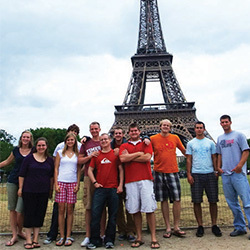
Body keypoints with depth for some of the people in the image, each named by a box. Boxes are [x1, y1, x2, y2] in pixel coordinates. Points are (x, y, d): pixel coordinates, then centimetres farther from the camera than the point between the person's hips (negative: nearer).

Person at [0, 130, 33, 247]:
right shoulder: (16, 150, 8)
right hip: (13, 181, 3)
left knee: (20, 210, -8)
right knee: (12, 208, 6)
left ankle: (20, 231, 20)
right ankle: (14, 235, 18)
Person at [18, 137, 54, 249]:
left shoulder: (50, 160, 8)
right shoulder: (29, 158, 0)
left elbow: (51, 176, 13)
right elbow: (22, 174, 1)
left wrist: (51, 190, 11)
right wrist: (20, 188, -3)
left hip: (43, 192, 3)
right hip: (29, 191, -2)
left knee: (40, 214, 5)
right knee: (29, 214, 1)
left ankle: (35, 239, 15)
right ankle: (28, 240, 10)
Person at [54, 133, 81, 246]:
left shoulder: (77, 154, 10)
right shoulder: (60, 153, 9)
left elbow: (79, 170, 10)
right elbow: (56, 169, 7)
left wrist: (78, 184, 0)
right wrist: (56, 184, -2)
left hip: (72, 183, 0)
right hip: (61, 182, 0)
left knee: (70, 209, 1)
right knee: (61, 209, -1)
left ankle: (68, 237, 9)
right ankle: (62, 236, 8)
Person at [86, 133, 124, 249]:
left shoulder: (116, 153, 6)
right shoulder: (96, 155, 10)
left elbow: (121, 169, 5)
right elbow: (90, 170, 13)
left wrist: (120, 185, -2)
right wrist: (95, 182, 1)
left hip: (113, 189, -1)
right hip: (100, 188, 1)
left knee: (112, 215, 6)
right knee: (95, 214, -2)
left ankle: (109, 240, 19)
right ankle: (95, 240, 11)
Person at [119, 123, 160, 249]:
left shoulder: (146, 143, 12)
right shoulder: (124, 146, 15)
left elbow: (147, 157, -5)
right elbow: (122, 158, -5)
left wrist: (130, 157, -1)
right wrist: (138, 154, -1)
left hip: (145, 179, -1)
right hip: (130, 181, 2)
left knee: (149, 209, -3)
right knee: (135, 210, 4)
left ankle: (153, 238, 6)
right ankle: (139, 238, 15)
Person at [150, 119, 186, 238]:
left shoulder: (175, 138, 7)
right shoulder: (153, 139, 1)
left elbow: (184, 151, 18)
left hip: (173, 171, 1)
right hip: (159, 172, -1)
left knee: (177, 199, 0)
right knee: (163, 200, 5)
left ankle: (176, 227, 13)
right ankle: (168, 228, 15)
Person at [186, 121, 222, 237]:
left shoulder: (210, 142, 11)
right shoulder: (190, 143, 8)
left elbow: (214, 158, 11)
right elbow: (189, 159, 6)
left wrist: (216, 171, 2)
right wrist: (188, 174, -2)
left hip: (210, 174, 1)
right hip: (196, 175, -1)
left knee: (213, 201, 3)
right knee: (197, 201, 0)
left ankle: (214, 225, 15)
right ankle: (200, 226, 11)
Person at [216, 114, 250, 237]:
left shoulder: (238, 135, 2)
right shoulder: (220, 138, 17)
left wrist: (239, 165, -15)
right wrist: (219, 167, 7)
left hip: (238, 173, -6)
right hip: (225, 174, 6)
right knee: (232, 203, 10)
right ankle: (239, 227, 21)